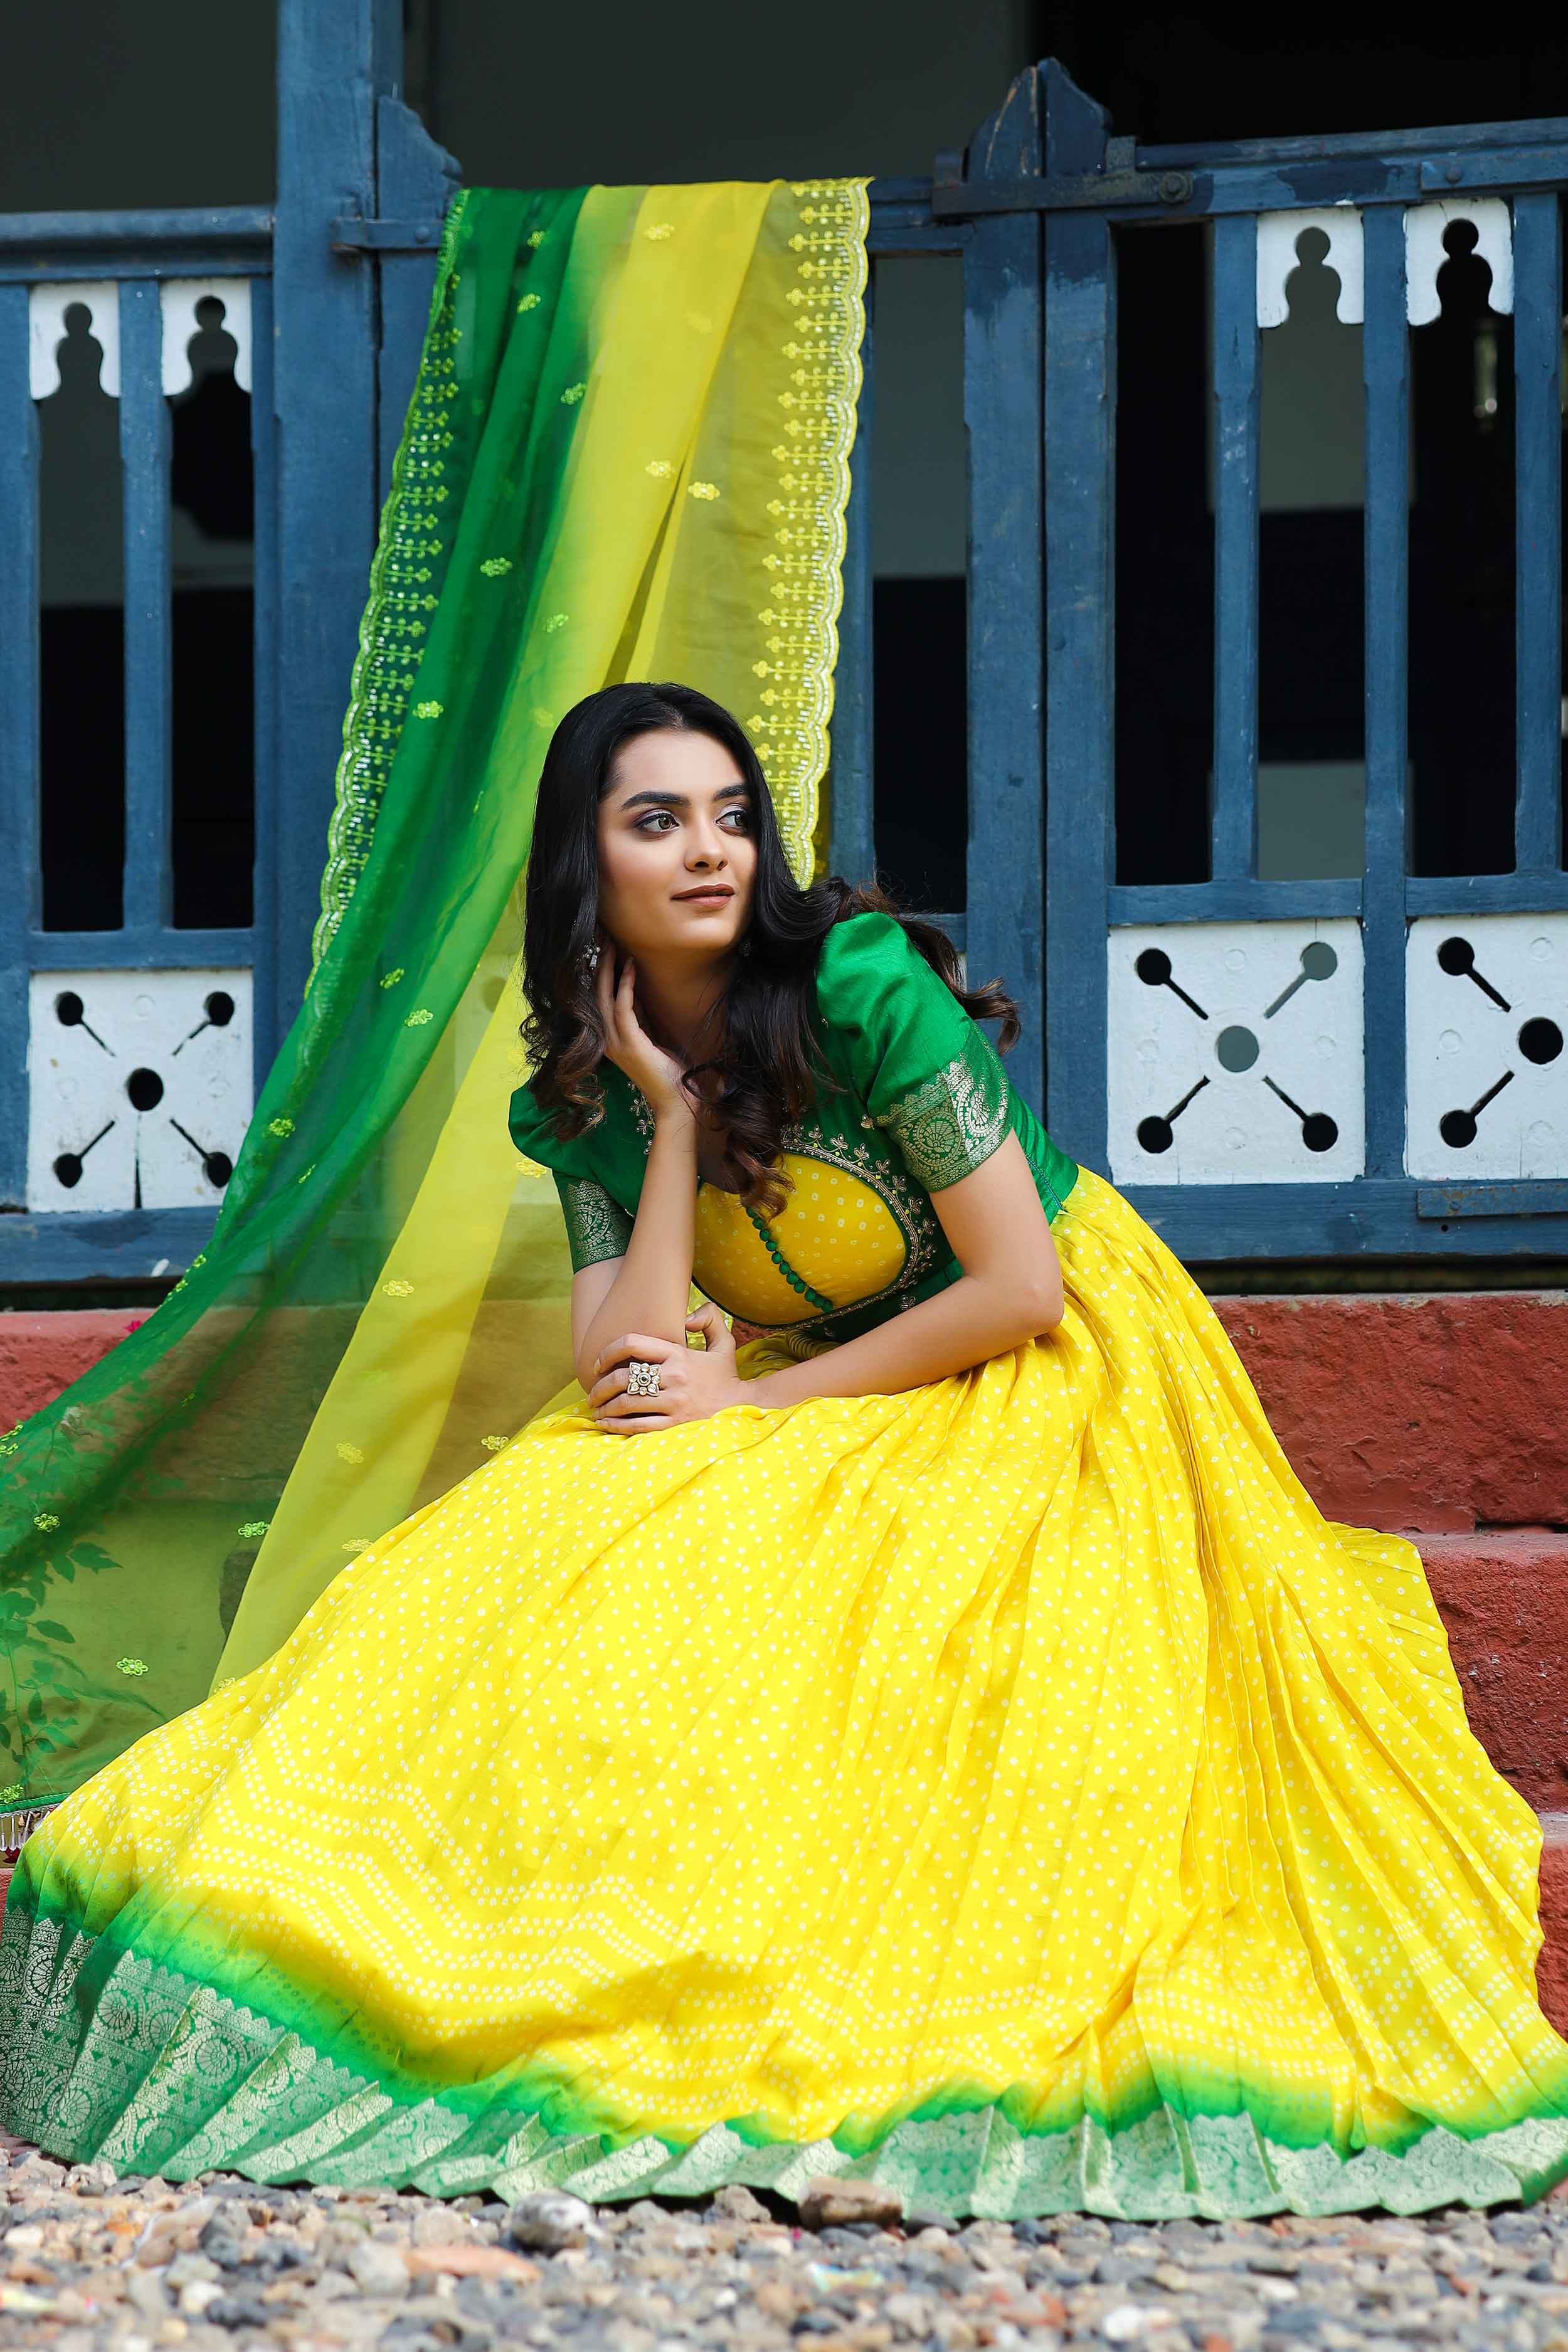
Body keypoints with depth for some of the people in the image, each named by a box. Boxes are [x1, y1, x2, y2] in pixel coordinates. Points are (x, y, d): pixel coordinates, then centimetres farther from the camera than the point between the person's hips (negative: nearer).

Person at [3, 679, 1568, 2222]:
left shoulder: (860, 987, -21)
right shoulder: (585, 1092, -3)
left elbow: (1020, 1289, -20)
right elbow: (627, 1376, -13)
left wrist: (758, 1402, -15)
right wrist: (675, 1112, -17)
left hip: (1050, 1385, -6)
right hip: (819, 1416, 6)